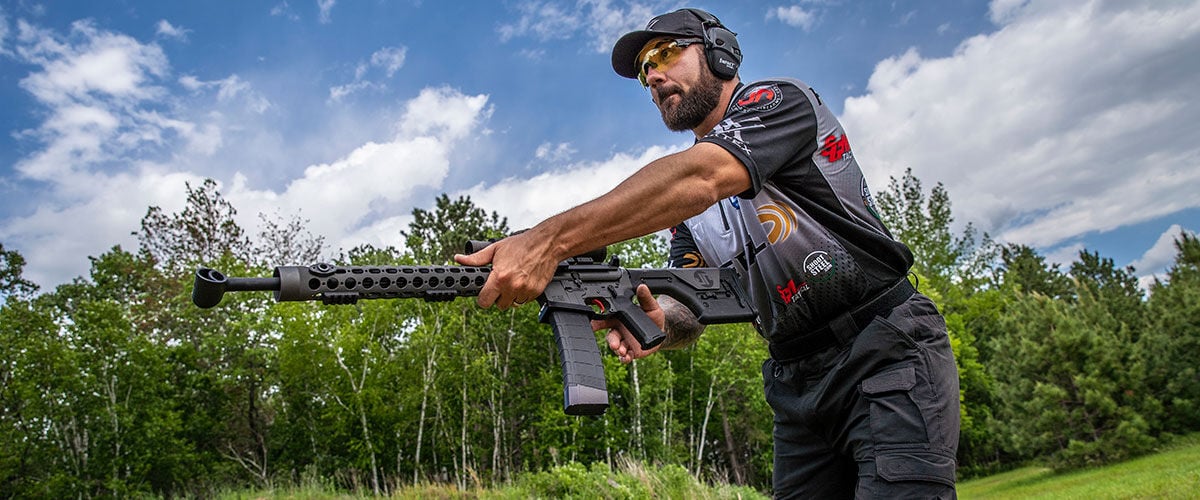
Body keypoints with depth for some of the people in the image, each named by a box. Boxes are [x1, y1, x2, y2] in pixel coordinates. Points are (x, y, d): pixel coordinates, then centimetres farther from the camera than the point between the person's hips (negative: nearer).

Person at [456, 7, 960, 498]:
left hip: (886, 351, -6)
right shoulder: (686, 213, 14)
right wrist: (655, 320, -23)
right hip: (796, 383, 7)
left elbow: (700, 179, -27)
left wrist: (551, 240, -36)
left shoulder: (778, 100, -6)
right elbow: (689, 309, 3)